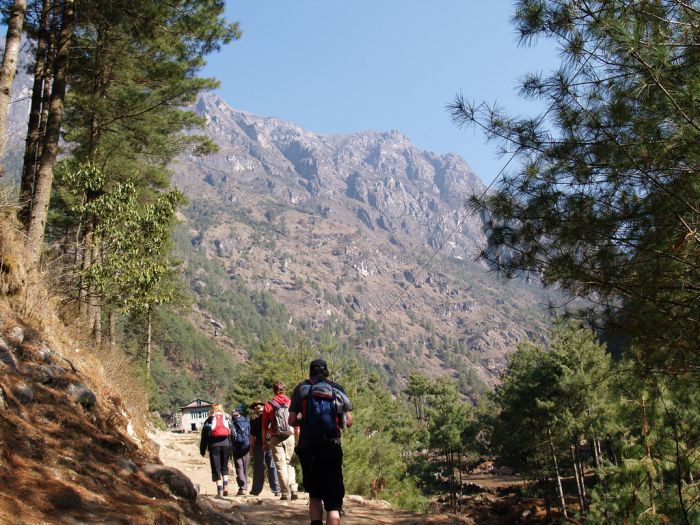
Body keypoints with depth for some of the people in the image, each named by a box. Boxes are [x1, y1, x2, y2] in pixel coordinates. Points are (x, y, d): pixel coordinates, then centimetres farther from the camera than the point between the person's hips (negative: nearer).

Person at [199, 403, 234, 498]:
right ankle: (225, 487, 3)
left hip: (214, 446, -2)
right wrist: (232, 449, 16)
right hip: (226, 444, 2)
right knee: (224, 467, 17)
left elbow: (204, 436, 7)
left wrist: (202, 450, 11)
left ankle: (220, 492, -1)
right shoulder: (227, 419, 16)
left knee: (216, 469, 3)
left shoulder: (209, 420, 11)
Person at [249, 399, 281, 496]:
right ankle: (276, 489, 4)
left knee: (259, 468, 4)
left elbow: (252, 434, -7)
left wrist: (251, 447, 1)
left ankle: (256, 490, 8)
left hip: (259, 445, -3)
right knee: (272, 467, 6)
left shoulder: (254, 418, -5)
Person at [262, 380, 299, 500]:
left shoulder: (269, 405, -1)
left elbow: (265, 426, 2)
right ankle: (293, 490, 2)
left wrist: (264, 441, 11)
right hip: (290, 437, 2)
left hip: (276, 438, -2)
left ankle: (286, 493, 0)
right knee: (289, 463, 13)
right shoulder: (291, 403, 3)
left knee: (281, 465, 3)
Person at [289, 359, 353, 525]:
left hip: (308, 447, 1)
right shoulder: (337, 388, 9)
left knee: (315, 495, 19)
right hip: (331, 448, -1)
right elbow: (348, 421, 5)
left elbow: (292, 421, 3)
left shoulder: (301, 388, 8)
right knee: (333, 500, 0)